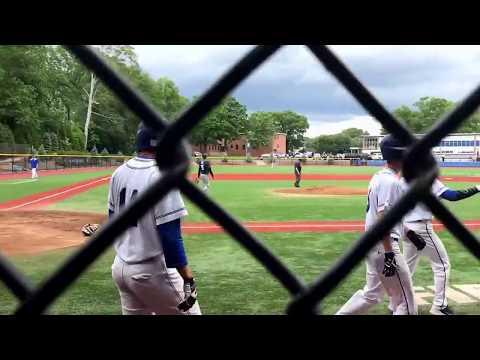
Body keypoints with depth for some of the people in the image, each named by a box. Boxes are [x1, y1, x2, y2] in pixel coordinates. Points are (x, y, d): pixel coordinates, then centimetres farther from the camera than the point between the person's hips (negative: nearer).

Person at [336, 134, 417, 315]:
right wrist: (389, 254, -24)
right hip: (384, 246, -10)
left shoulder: (379, 177, 12)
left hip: (372, 244, 10)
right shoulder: (390, 182, -18)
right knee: (405, 299, 3)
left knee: (372, 294, 21)